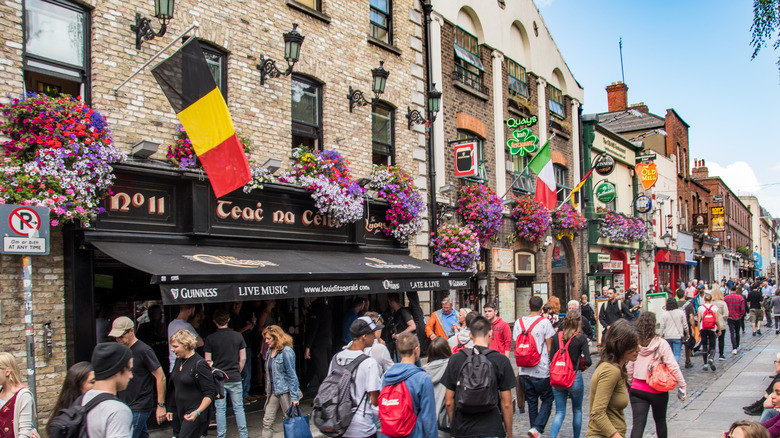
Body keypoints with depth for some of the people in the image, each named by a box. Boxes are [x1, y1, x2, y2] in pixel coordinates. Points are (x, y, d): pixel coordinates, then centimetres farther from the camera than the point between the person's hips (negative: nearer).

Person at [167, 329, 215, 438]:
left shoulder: (199, 364, -15)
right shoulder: (178, 361, 9)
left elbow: (210, 394, -15)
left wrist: (197, 412, -26)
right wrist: (171, 409, 20)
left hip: (195, 414, -8)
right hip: (181, 412, 8)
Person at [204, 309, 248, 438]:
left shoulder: (210, 338, -5)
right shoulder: (238, 336, -1)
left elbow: (207, 361, -4)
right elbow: (243, 358, 2)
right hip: (235, 379, 1)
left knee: (220, 409, 7)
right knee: (238, 408, 8)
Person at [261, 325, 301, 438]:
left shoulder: (286, 351, -14)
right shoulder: (270, 351, 9)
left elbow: (292, 375, -15)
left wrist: (294, 396, -16)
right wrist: (267, 391, 16)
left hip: (285, 391, -7)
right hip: (273, 392, 7)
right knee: (267, 422, 3)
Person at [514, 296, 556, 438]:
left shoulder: (519, 322, 3)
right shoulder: (545, 322, -10)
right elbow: (549, 348, -7)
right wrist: (552, 365, 6)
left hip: (524, 371, 4)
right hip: (541, 370, -4)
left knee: (532, 402, 14)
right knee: (547, 400, 7)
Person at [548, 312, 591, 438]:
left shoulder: (557, 337, -1)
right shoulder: (581, 338, -9)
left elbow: (551, 359, 1)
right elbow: (588, 361, -14)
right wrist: (582, 367, 6)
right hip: (575, 377, -2)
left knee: (560, 412, 8)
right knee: (577, 410, 20)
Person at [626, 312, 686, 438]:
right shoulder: (661, 344, -12)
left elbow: (629, 369, 3)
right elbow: (673, 367, -13)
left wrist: (629, 385, 16)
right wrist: (683, 386, -4)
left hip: (637, 389, 1)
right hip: (657, 390, -1)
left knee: (638, 424, -1)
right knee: (660, 421, 22)